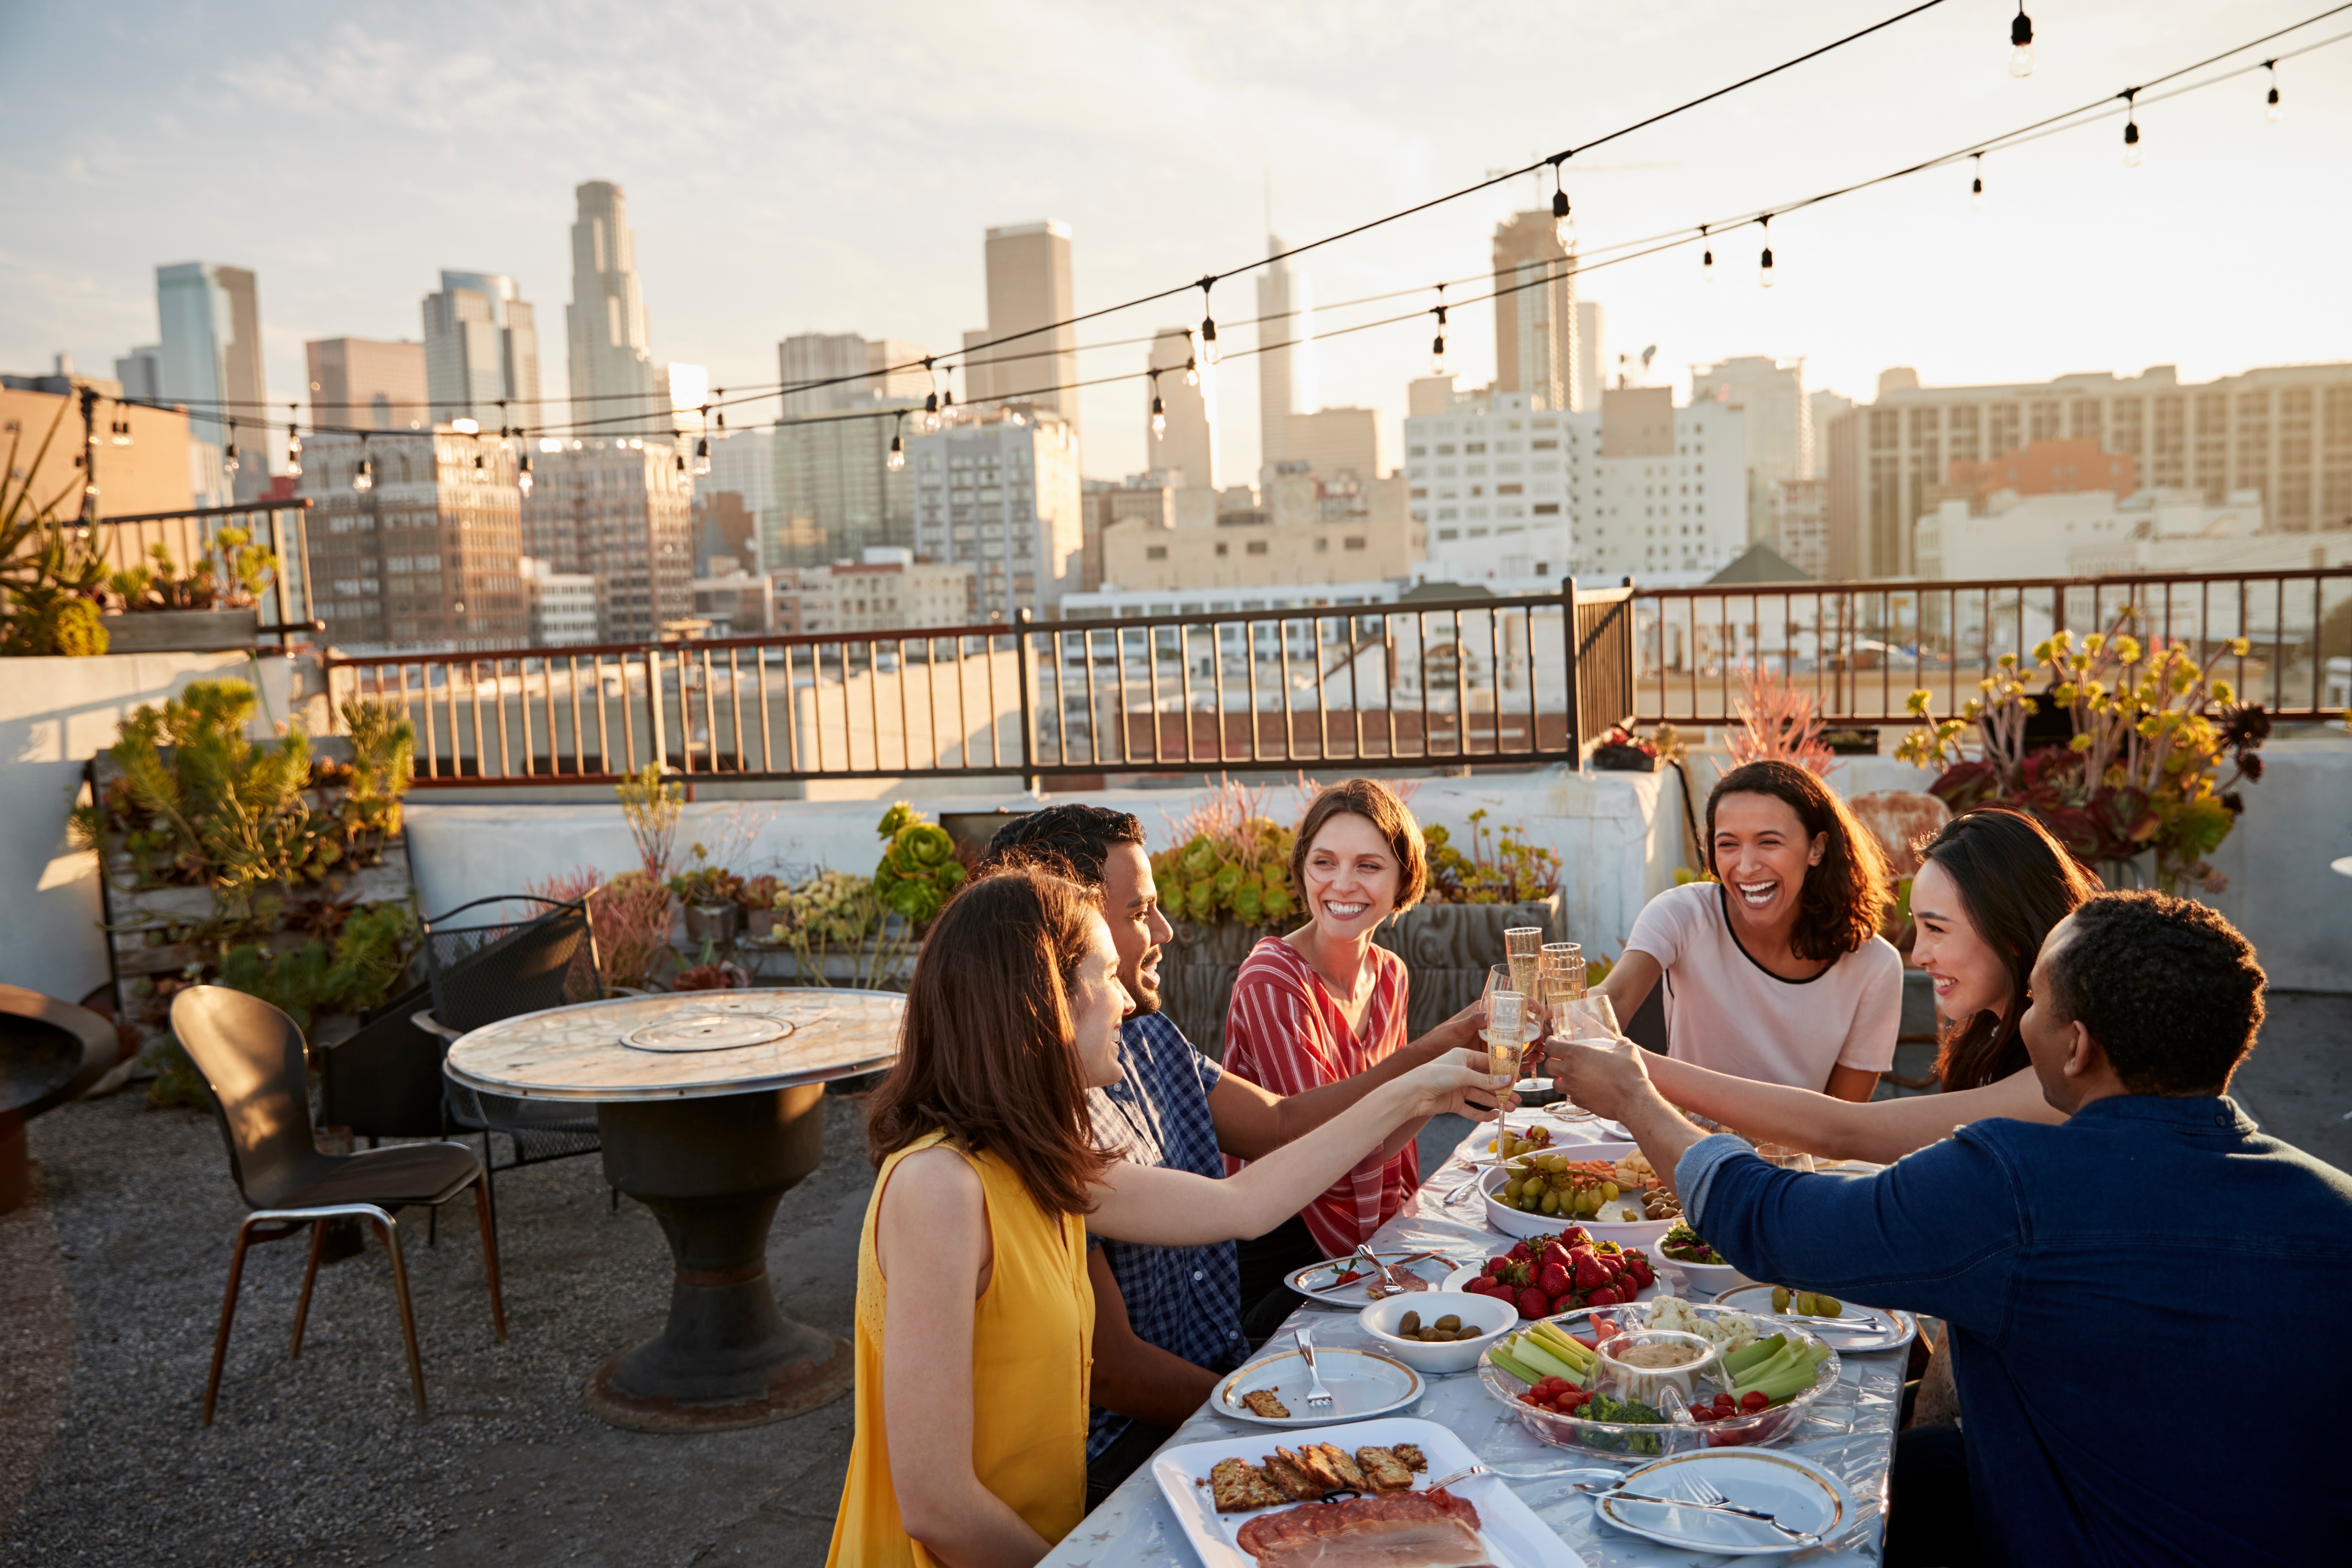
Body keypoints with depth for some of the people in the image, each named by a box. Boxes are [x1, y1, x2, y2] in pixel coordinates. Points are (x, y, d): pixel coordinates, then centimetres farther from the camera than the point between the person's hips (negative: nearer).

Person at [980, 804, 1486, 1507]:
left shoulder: (1150, 1039, 5)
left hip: (1235, 1360, 9)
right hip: (1136, 1443, -9)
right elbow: (1112, 1370, -21)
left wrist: (1435, 1051, 8)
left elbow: (1281, 1125, 15)